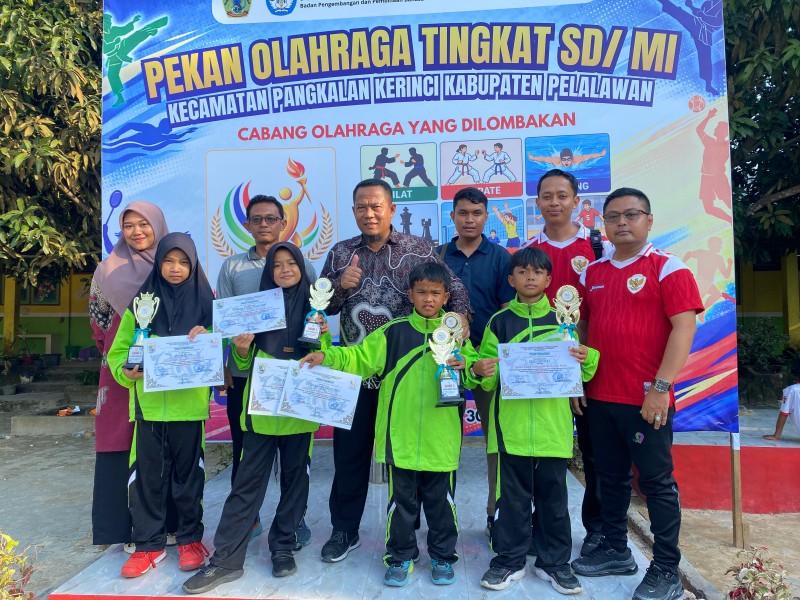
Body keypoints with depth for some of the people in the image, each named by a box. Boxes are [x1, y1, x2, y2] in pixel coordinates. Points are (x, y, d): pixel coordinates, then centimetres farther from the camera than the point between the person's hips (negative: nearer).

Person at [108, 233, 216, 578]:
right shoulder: (140, 303, 4)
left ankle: (190, 539, 26)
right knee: (147, 475, 7)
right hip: (149, 404, 1)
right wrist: (125, 371, -15)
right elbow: (119, 350, 5)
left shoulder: (205, 303, 2)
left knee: (188, 473, 9)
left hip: (189, 404, -1)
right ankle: (148, 544, 23)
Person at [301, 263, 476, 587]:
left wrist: (464, 364, -21)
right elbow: (360, 357, -2)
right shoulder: (394, 331, 1)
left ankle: (442, 557, 34)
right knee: (402, 500, 13)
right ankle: (401, 557, 32)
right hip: (402, 435, 0)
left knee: (441, 500, 14)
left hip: (441, 437, 0)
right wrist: (326, 357, -16)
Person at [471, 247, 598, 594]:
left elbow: (579, 375, 6)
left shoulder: (562, 319, 5)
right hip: (510, 425, 0)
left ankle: (554, 562, 29)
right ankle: (509, 561, 25)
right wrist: (480, 371, -19)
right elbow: (490, 381, 2)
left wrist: (587, 360, -15)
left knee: (553, 496, 12)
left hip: (552, 426, 1)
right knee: (511, 496, 9)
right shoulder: (499, 322, 3)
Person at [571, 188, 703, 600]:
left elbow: (684, 327, -12)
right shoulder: (592, 273, 11)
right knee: (610, 478, 16)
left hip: (646, 399, -5)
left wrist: (661, 388, -18)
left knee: (657, 482, 6)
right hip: (598, 397, 5)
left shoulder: (667, 268, -5)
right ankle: (615, 551, 32)